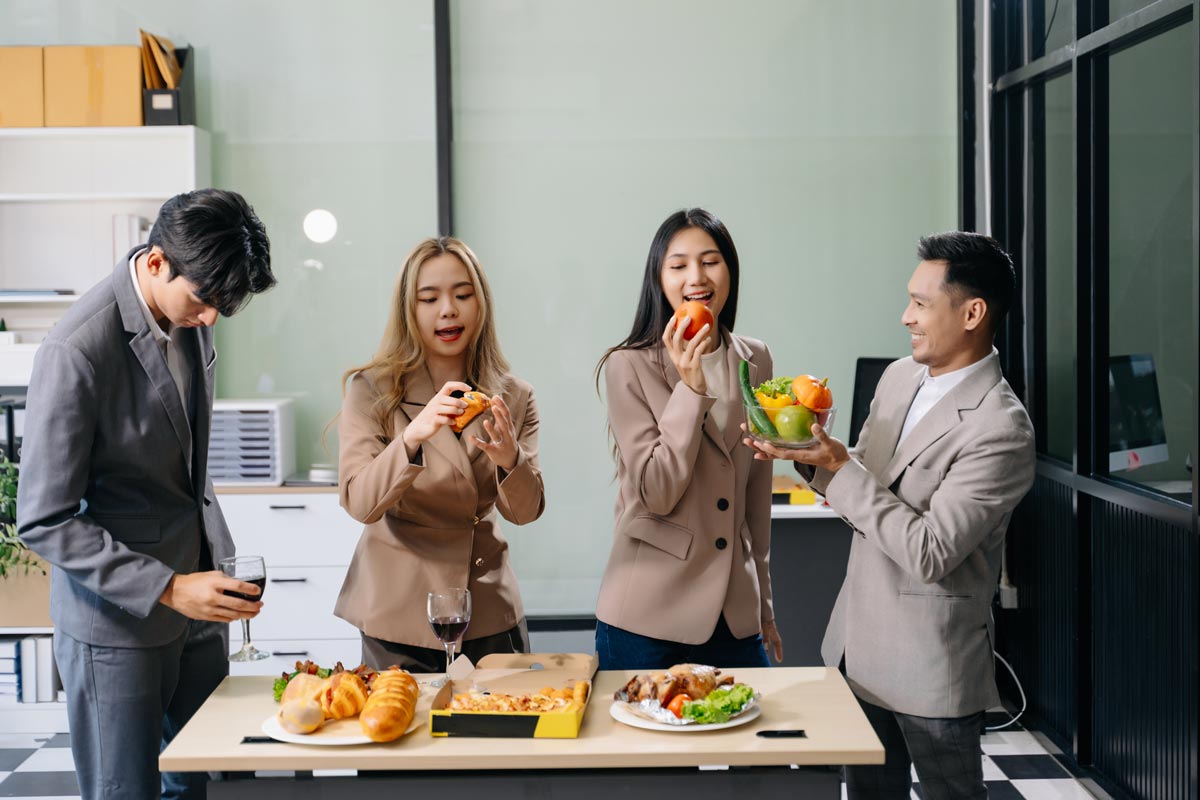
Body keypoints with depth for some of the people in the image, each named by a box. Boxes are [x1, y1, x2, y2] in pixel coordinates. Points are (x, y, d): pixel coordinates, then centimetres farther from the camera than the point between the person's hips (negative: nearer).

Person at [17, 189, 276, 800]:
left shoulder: (190, 316, -1)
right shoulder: (77, 351, -24)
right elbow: (44, 523, -20)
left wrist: (213, 565, 13)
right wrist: (167, 589, -23)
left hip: (194, 593, 7)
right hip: (118, 617, -7)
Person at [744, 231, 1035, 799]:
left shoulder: (1001, 428, -23)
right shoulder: (899, 377, 3)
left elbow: (930, 552, -26)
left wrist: (839, 467, -23)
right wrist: (812, 456, -6)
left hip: (930, 666, -8)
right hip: (860, 646, 8)